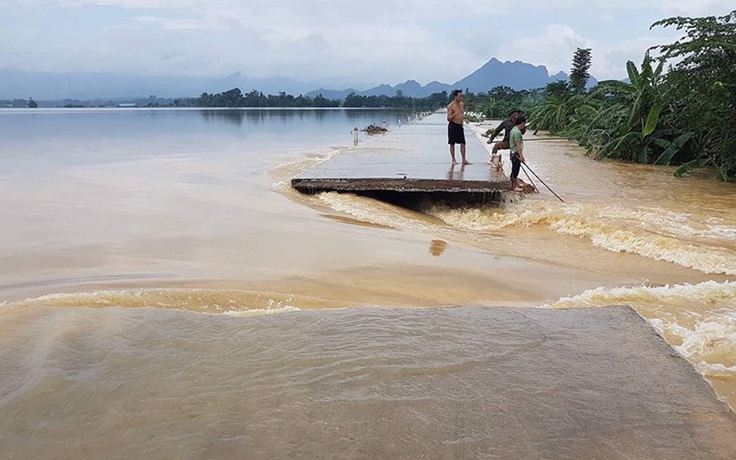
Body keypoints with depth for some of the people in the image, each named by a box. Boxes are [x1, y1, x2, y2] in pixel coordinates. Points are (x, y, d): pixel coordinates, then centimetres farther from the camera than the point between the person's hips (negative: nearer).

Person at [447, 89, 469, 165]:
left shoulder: (461, 104, 11)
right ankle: (453, 160, 9)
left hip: (460, 126, 6)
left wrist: (463, 118, 16)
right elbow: (448, 118, -13)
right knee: (452, 143, 2)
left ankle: (464, 159, 6)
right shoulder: (451, 106, -10)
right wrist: (454, 114, -28)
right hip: (453, 125, -6)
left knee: (463, 143, 2)